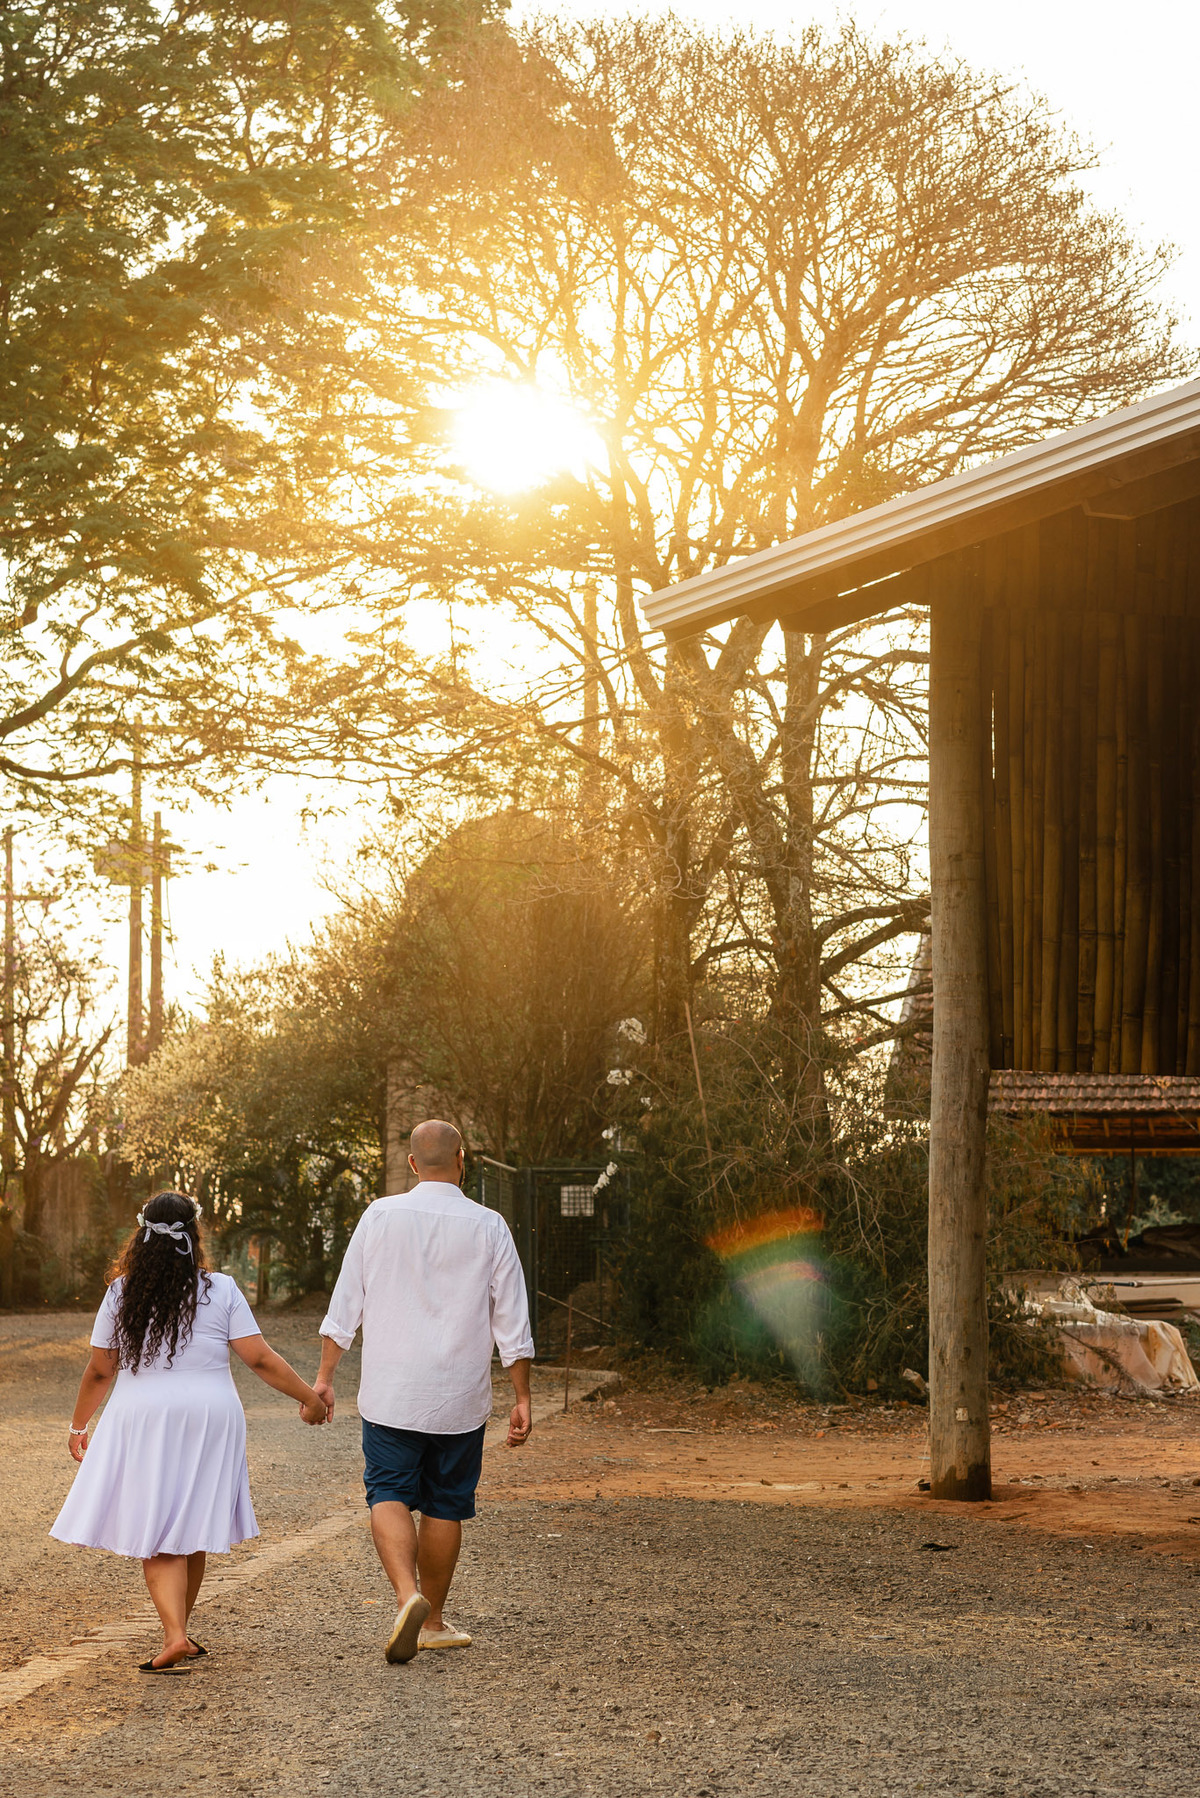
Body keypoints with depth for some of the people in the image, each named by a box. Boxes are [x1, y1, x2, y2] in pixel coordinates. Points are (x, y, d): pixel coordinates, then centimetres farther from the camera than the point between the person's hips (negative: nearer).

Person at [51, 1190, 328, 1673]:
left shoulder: (121, 1294, -2)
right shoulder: (221, 1291, -4)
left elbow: (99, 1371, 3)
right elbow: (259, 1358, -6)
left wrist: (79, 1426, 17)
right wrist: (308, 1396, 6)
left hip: (141, 1420, -1)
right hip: (208, 1420, 1)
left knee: (157, 1538, -1)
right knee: (192, 1532, 15)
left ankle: (174, 1635, -18)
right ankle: (179, 1631, 26)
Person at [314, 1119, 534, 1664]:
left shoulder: (380, 1216, -1)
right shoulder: (488, 1228, -2)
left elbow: (345, 1304, 1)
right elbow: (513, 1324, 0)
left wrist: (324, 1375, 9)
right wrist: (522, 1398, 6)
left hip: (390, 1394, 0)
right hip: (460, 1397, 1)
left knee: (389, 1495, 2)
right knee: (445, 1506, 12)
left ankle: (406, 1594, -22)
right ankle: (433, 1621, 21)